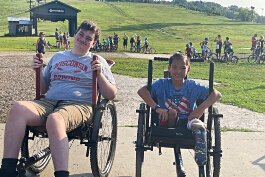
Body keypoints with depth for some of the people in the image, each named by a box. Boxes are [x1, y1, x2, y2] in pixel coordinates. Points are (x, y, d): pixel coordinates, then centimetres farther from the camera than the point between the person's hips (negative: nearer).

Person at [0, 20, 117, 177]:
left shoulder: (98, 61, 15)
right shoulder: (58, 57, 26)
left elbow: (111, 95, 8)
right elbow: (43, 89, 27)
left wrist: (99, 74, -6)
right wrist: (38, 71, 10)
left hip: (80, 105, -4)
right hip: (49, 102, 4)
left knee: (54, 119, -39)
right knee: (18, 108, -27)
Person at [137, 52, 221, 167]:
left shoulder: (192, 86, 4)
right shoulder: (162, 84, 1)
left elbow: (217, 94, 0)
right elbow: (142, 91, -13)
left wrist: (201, 108, -16)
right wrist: (156, 108, -26)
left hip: (187, 123, 0)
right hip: (167, 122, 0)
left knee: (199, 125, -35)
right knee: (172, 112, -34)